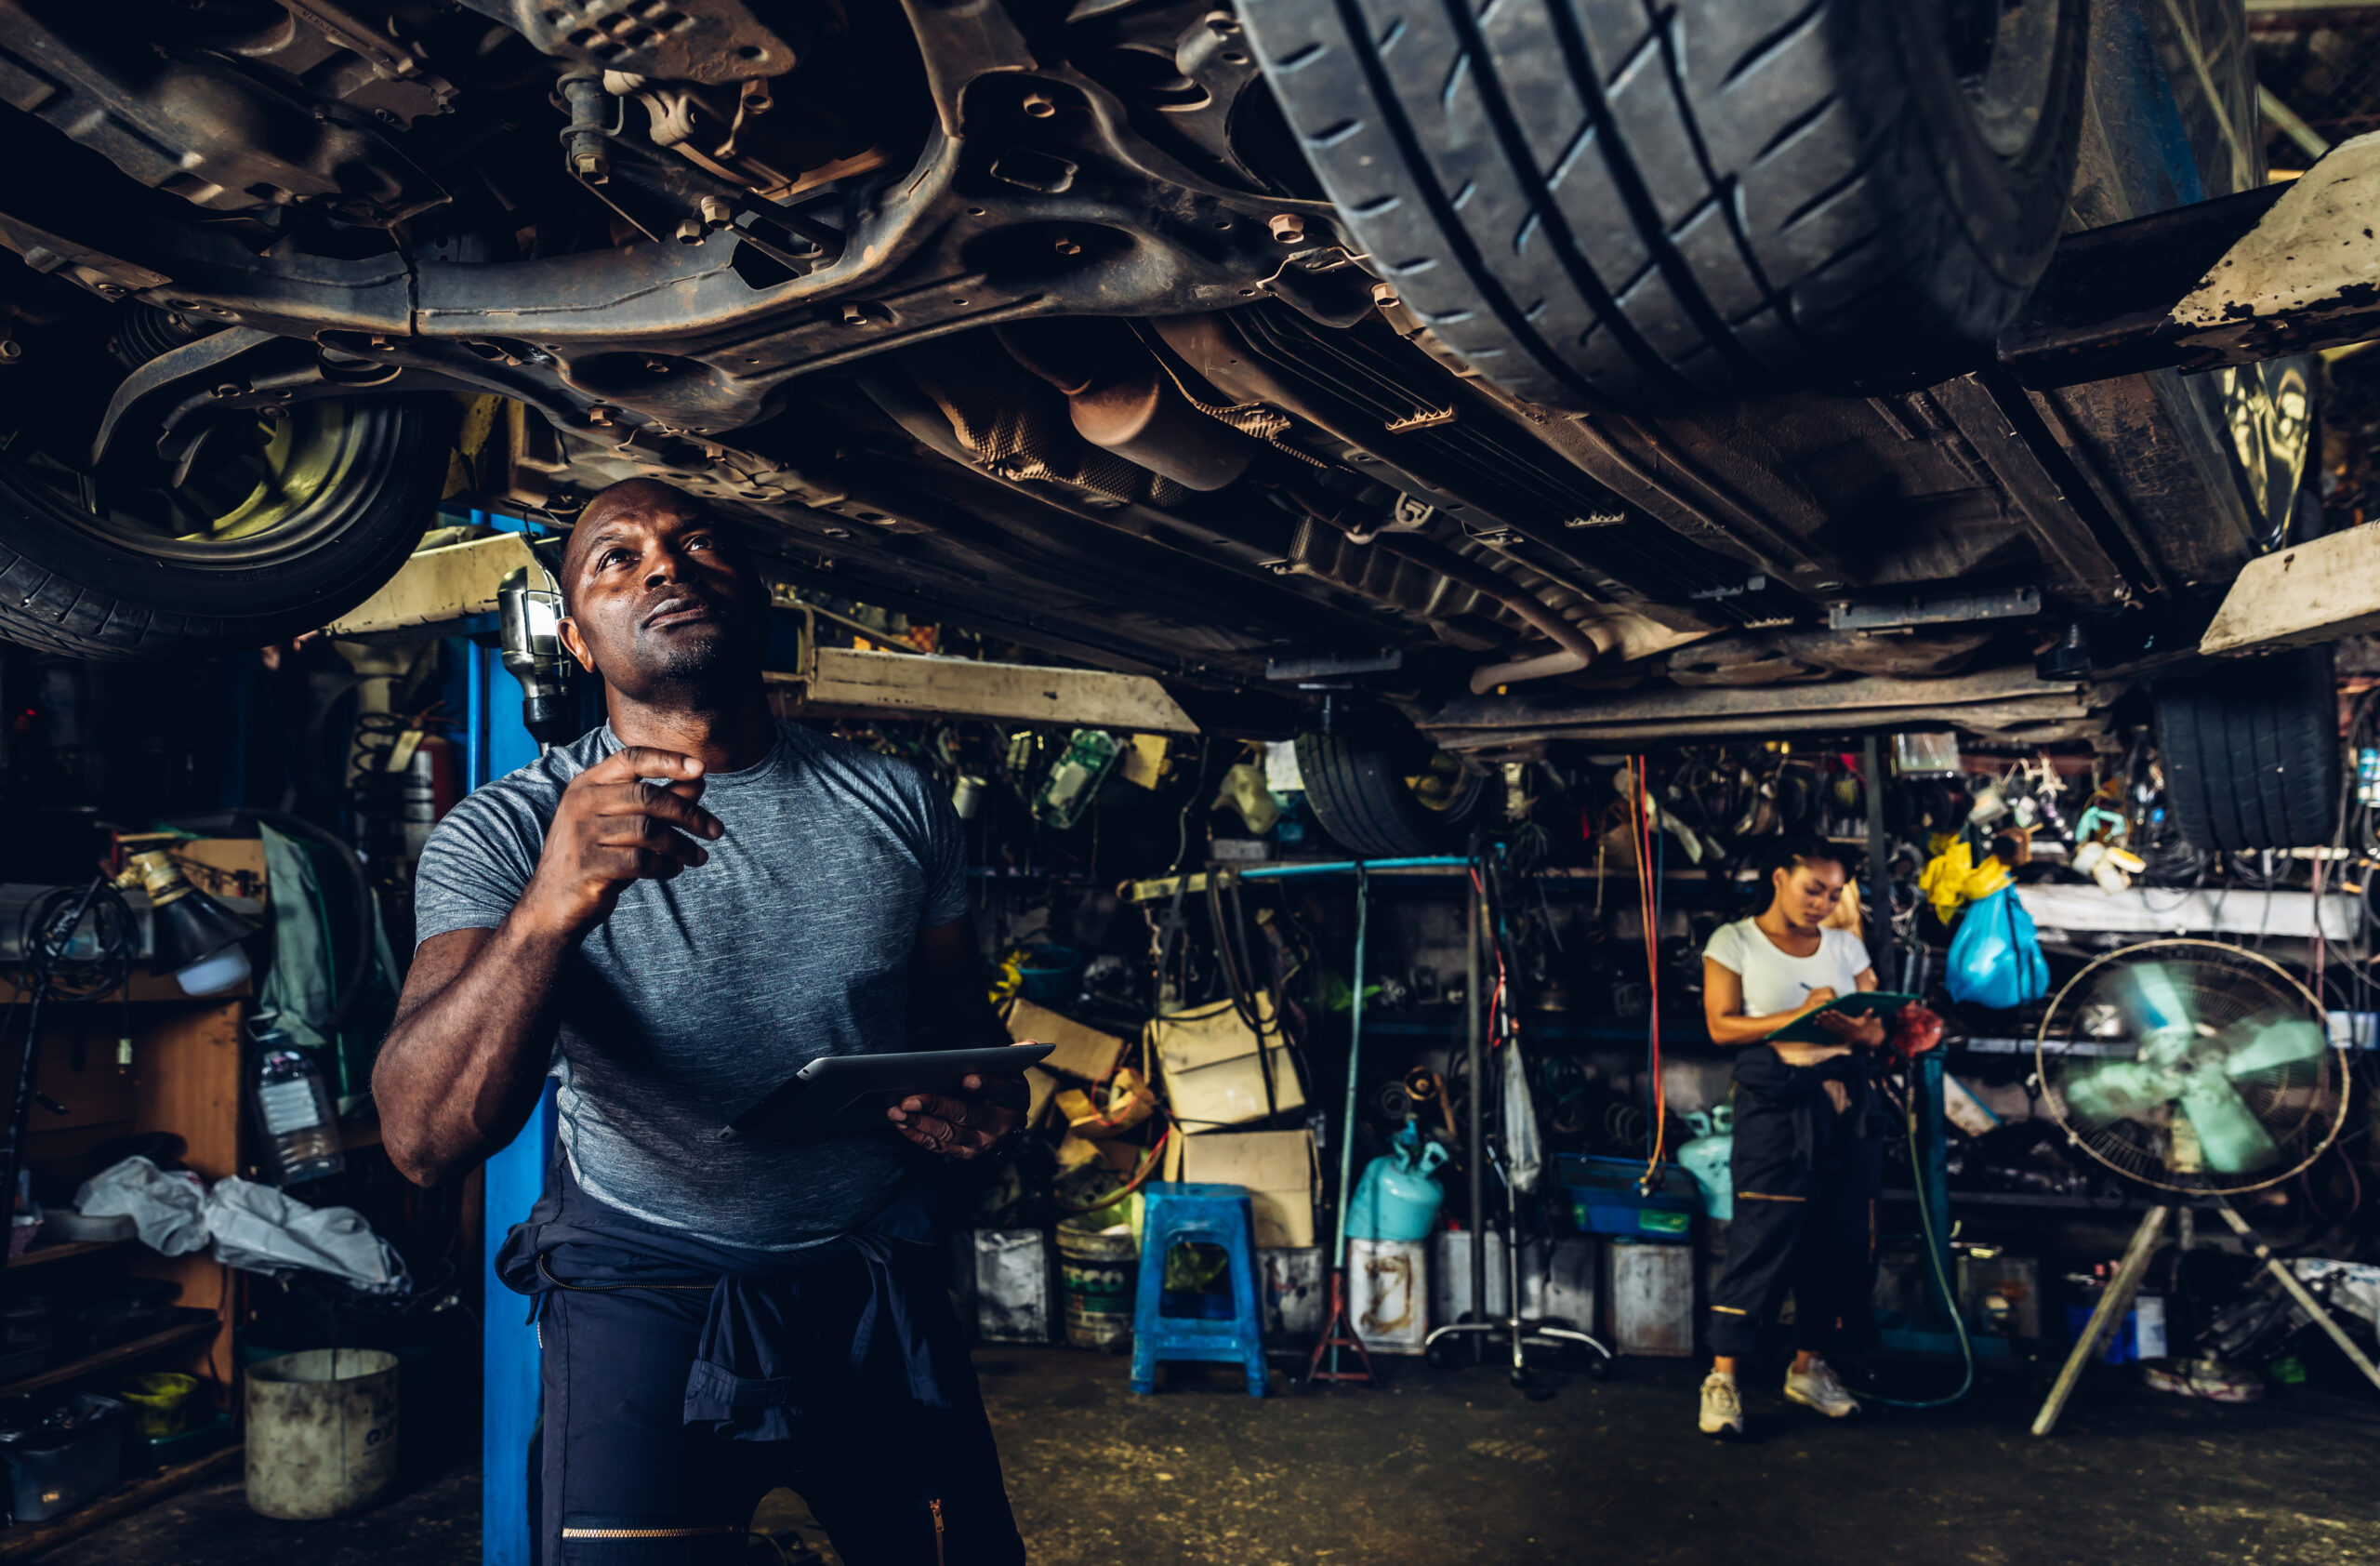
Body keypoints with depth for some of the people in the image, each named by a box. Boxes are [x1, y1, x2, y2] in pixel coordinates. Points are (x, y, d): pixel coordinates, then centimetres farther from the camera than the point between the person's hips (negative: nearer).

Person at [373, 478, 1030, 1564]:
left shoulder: (898, 805, 1)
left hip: (876, 1288, 4)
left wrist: (986, 1105, -12)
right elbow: (424, 1138, -21)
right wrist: (551, 907, -38)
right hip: (643, 1298, -3)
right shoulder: (503, 835, -9)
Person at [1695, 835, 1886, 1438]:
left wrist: (1845, 1028, -13)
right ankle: (1722, 1378, 0)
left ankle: (1809, 1366, 21)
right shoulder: (1734, 942, 3)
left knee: (1843, 1240, 5)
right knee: (1763, 1238, -8)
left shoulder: (1846, 946, 15)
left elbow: (1876, 1031, 10)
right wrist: (1798, 1017, -15)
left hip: (1847, 1101, 5)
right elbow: (1721, 1025, -5)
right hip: (1774, 1100, -5)